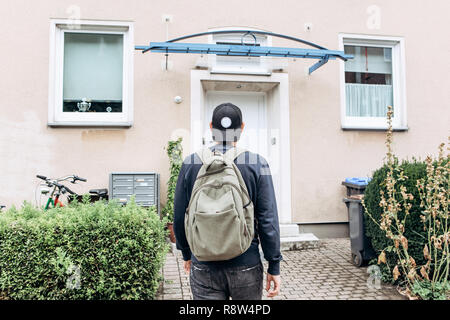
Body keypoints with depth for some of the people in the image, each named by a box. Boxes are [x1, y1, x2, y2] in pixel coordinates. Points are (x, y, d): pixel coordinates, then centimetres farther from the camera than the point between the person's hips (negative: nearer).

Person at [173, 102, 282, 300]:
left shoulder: (190, 164, -4)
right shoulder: (257, 164, -8)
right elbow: (268, 220, -9)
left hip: (204, 267, 1)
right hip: (247, 266, 0)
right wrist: (274, 266, 0)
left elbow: (180, 217, 2)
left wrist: (187, 254, 17)